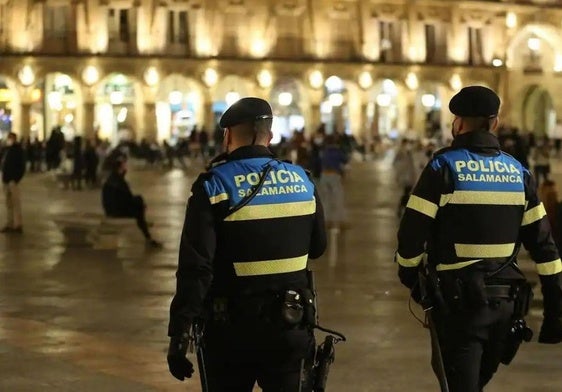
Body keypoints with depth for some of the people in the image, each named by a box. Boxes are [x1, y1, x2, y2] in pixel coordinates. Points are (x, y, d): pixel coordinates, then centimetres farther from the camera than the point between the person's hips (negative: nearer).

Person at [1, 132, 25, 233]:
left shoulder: (18, 150, -10)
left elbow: (21, 167, -15)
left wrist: (15, 179, -19)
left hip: (13, 180, -8)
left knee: (16, 203, -6)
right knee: (9, 203, 11)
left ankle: (18, 225, -5)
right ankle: (10, 224, 15)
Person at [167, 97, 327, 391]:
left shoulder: (213, 187, -11)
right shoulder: (302, 181, 1)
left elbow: (195, 268, -18)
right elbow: (317, 247, 14)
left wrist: (179, 333, -17)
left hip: (231, 329, -3)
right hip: (290, 328, 3)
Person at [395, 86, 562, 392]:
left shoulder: (444, 167, -9)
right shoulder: (518, 172, 6)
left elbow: (413, 230, -11)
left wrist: (408, 272, 9)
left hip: (458, 298, -5)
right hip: (506, 301, 5)